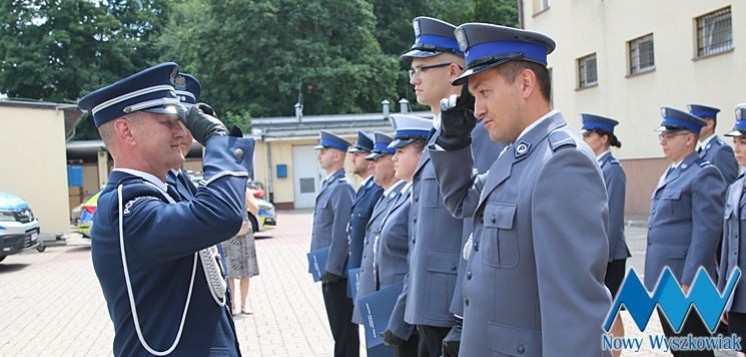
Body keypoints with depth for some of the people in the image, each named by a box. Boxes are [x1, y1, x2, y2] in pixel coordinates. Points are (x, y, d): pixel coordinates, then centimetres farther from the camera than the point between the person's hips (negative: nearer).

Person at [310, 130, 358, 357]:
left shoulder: (341, 188, -16)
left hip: (336, 272, -9)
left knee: (344, 328, -1)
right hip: (329, 270, 9)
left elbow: (342, 233, -21)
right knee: (339, 327, 17)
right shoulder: (329, 186, 14)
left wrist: (332, 270, -21)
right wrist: (325, 269, 17)